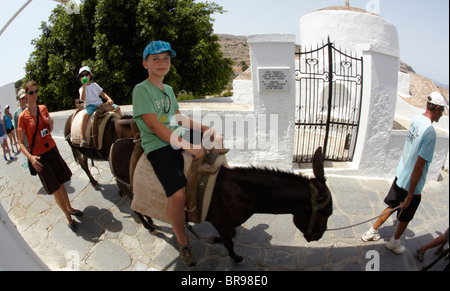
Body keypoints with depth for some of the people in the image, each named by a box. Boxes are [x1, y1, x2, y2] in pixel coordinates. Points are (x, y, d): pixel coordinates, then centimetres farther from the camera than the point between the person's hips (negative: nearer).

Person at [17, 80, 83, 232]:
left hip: (52, 150, 5)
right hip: (39, 157, -4)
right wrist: (31, 157, -25)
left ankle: (70, 208, 34)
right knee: (56, 190, 1)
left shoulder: (43, 108, 4)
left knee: (61, 182, 15)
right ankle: (68, 217, 16)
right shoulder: (23, 117, -11)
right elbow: (21, 143, -10)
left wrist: (51, 124, -7)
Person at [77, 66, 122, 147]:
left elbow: (102, 93, 19)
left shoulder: (94, 85, 16)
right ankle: (83, 137, -40)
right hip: (89, 105, -4)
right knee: (85, 114, -38)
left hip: (99, 103, 4)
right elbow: (83, 99, -13)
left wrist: (109, 99, 0)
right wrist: (84, 86, -19)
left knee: (117, 107, -7)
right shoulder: (81, 88, 5)